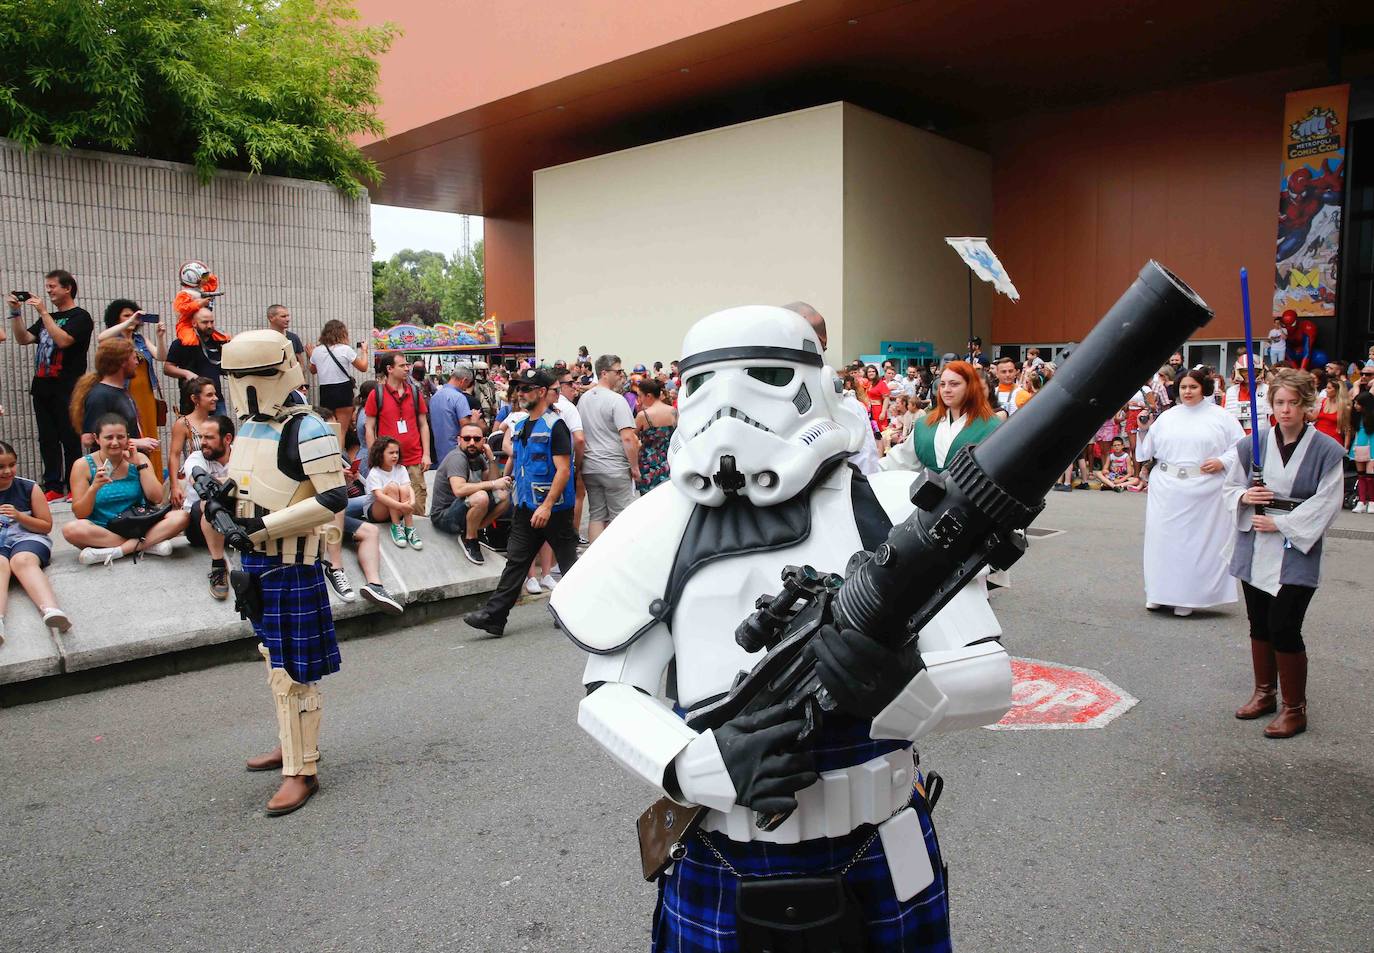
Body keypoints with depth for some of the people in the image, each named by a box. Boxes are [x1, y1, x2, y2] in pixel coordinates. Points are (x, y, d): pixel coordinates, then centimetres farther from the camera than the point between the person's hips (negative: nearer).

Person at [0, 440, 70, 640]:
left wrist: (19, 516, -8)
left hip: (27, 538, 0)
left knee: (22, 561, -36)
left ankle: (51, 609, -64)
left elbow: (47, 526, 10)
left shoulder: (29, 488, 8)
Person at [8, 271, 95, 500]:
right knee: (48, 440, 5)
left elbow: (63, 340, -17)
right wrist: (15, 313, 5)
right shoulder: (47, 318, 21)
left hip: (67, 389, -7)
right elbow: (22, 339, 15)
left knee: (70, 439, -5)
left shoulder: (80, 316, -2)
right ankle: (53, 487, 8)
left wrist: (43, 312, -15)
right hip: (42, 386, 7)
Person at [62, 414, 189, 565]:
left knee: (180, 517, -23)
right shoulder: (83, 465, -2)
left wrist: (140, 464, -10)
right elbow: (80, 514, -6)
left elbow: (156, 499, -6)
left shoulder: (138, 458, 4)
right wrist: (94, 487, -23)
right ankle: (148, 544, -25)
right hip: (101, 531, -1)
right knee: (71, 529, -34)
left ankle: (115, 551, -23)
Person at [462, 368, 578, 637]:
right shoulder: (520, 427, 13)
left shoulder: (555, 425, -12)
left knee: (567, 559, 5)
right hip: (526, 507, 8)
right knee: (516, 561, 6)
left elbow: (563, 470, -19)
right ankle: (493, 616, 5)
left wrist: (547, 506, -25)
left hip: (553, 508, -7)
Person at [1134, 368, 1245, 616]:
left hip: (1204, 490, -2)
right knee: (1164, 538, 4)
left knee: (1198, 542, 1)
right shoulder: (1166, 417, 12)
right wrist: (1144, 430, 0)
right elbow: (1147, 451, 13)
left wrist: (1222, 462, -11)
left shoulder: (1221, 417, 4)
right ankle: (1160, 593, 15)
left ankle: (1188, 598, 9)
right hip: (1166, 490, 3)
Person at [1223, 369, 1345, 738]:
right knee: (1259, 625, 13)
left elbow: (1326, 504, -9)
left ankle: (1294, 709, 10)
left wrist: (1280, 522, -12)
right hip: (1255, 549, 4)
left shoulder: (1326, 451, -7)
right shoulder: (1253, 443, 2)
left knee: (1284, 629, -6)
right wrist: (1244, 496, -9)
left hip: (1296, 552, -4)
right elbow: (1230, 486, 12)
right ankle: (1264, 694, 30)